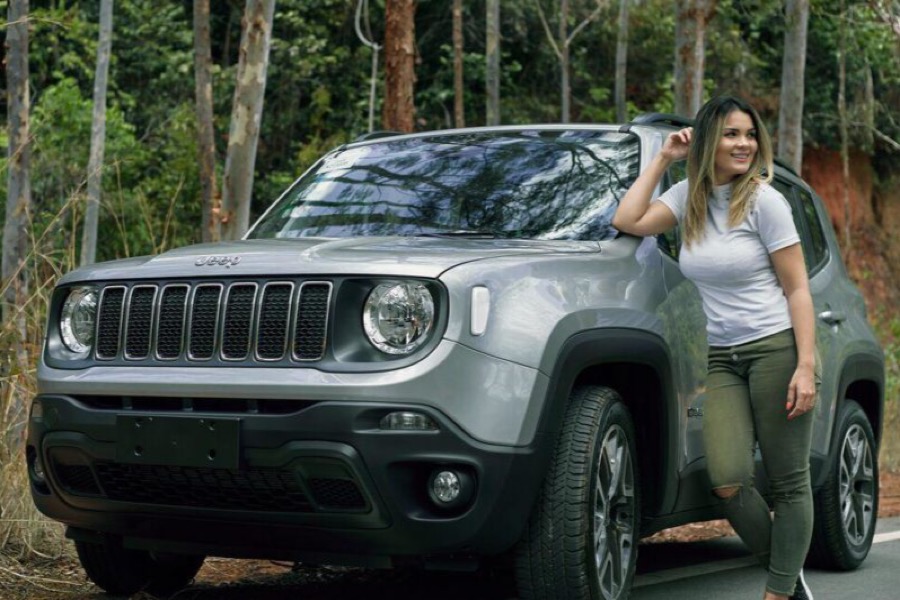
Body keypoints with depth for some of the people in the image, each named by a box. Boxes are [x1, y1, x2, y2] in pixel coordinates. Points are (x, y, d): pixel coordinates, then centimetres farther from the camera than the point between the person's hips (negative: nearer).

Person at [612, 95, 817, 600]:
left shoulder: (764, 200, -5)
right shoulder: (690, 196, 10)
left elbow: (797, 288, -6)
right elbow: (628, 221, -1)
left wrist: (806, 365, -14)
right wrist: (663, 161, 3)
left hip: (776, 349, -4)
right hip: (721, 359, 4)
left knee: (789, 483, 0)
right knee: (728, 482, -10)